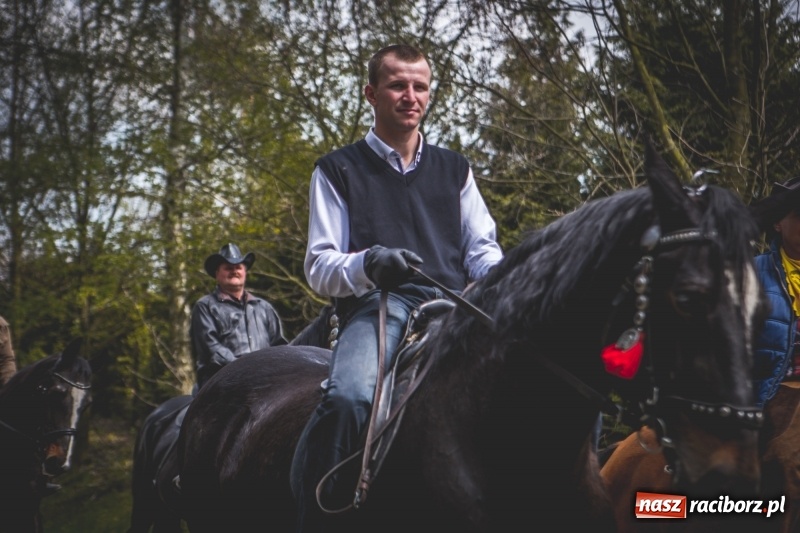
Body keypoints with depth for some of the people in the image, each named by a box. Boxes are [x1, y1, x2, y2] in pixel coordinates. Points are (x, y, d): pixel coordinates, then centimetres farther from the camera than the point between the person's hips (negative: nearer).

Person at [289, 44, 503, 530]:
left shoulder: (454, 169, 24)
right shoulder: (339, 170, 15)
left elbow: (482, 248, 19)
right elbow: (320, 267, 8)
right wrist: (369, 263, -15)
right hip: (378, 307, -3)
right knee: (347, 399, -37)